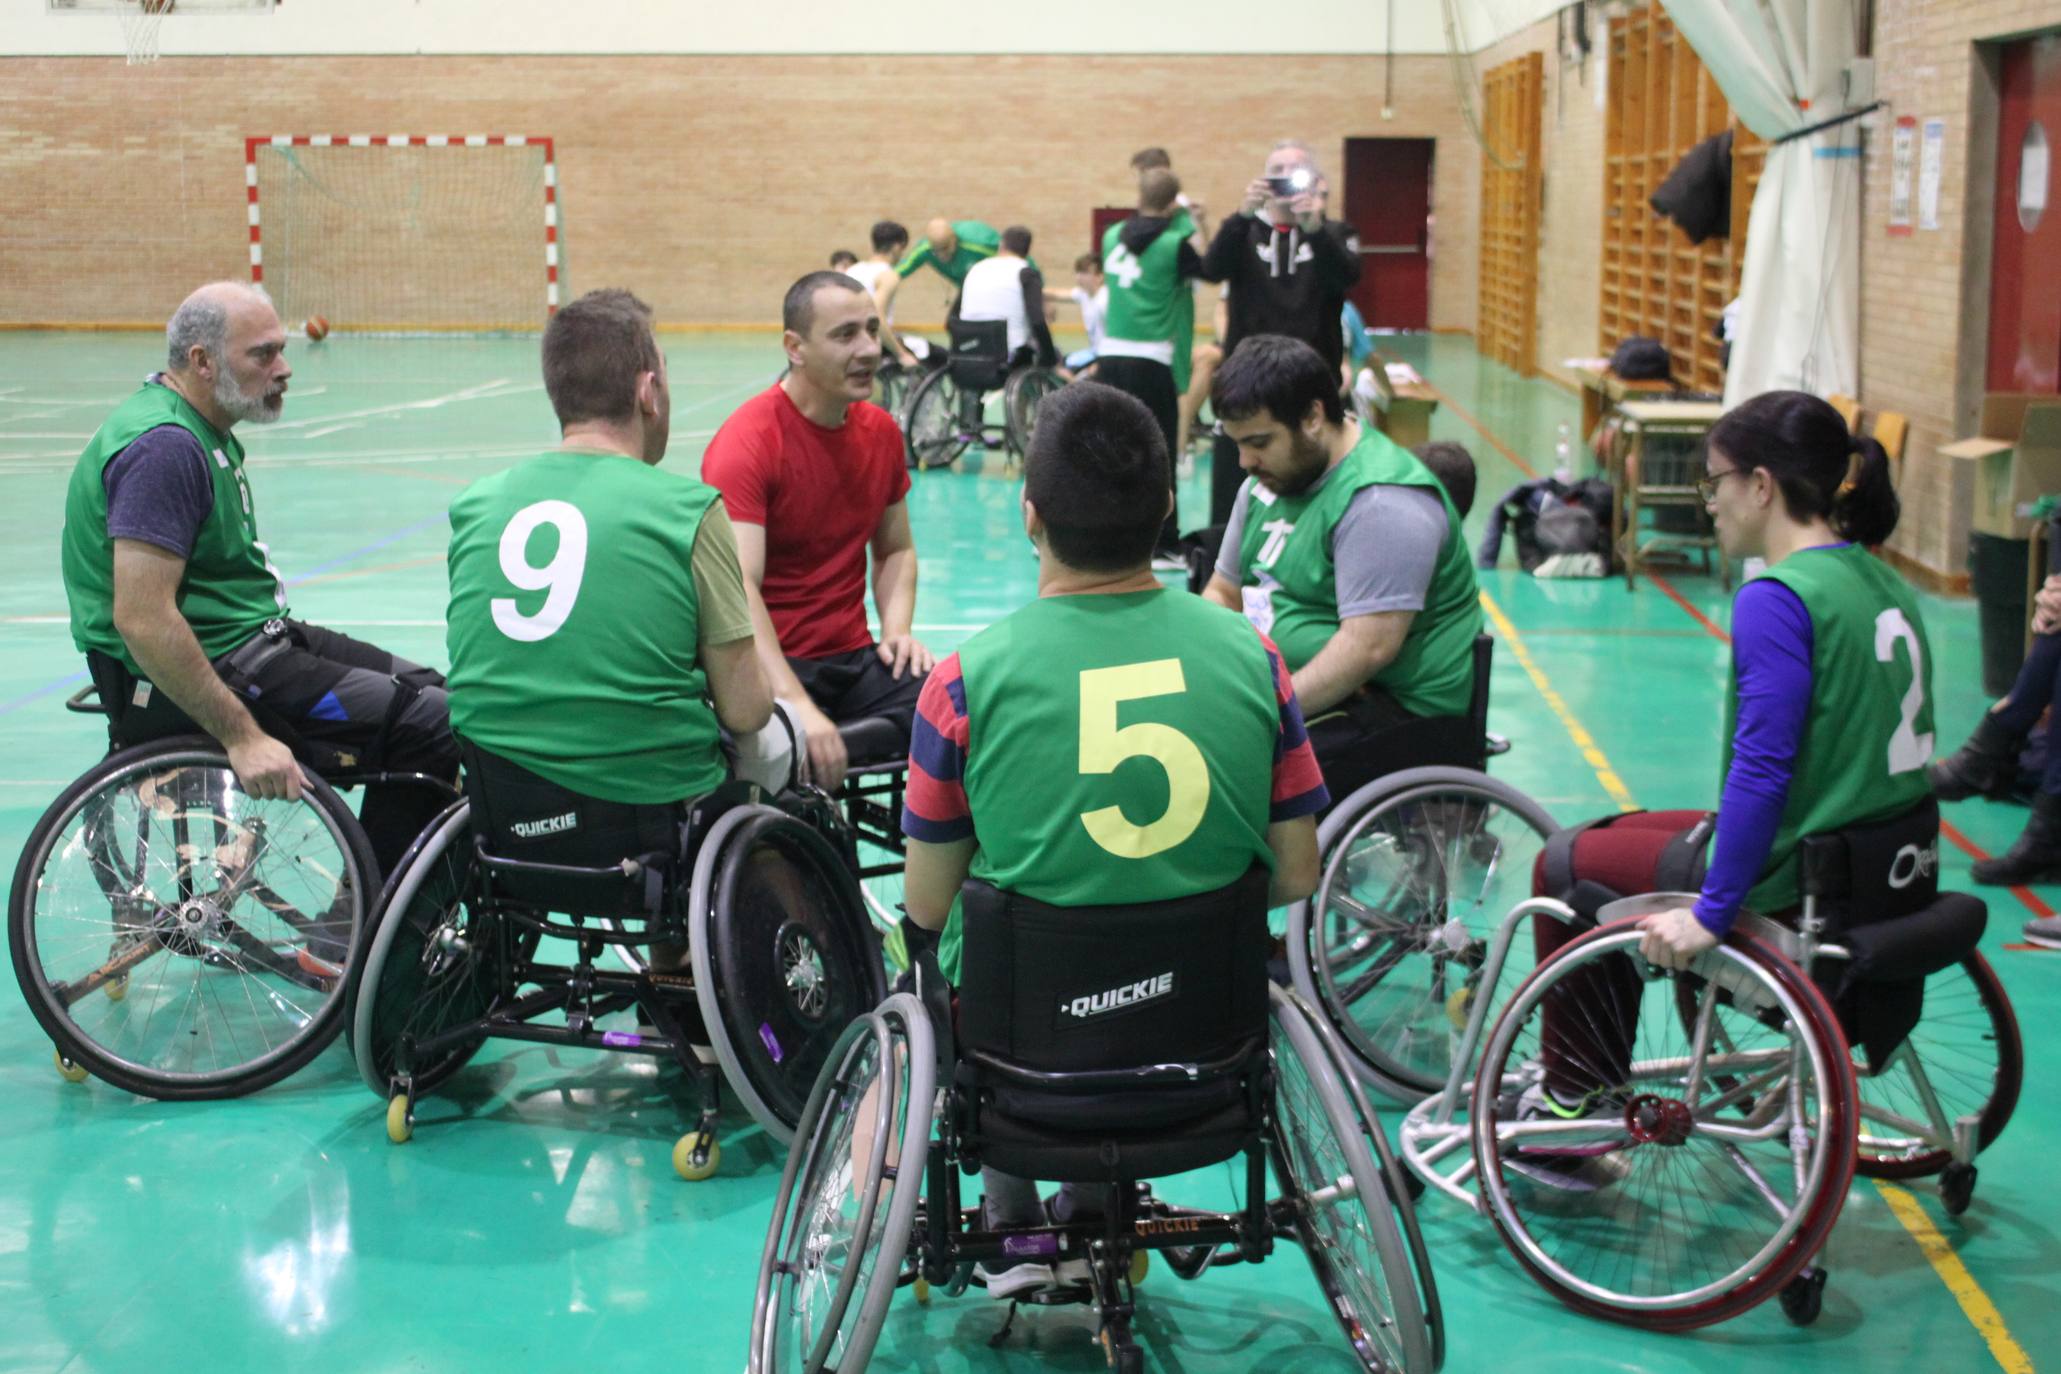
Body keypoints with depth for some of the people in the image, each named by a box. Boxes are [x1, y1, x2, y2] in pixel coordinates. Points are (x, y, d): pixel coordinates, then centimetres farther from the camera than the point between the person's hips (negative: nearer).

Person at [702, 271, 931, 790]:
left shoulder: (881, 431, 9)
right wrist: (797, 706, -33)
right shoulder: (746, 443, -13)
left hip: (854, 659, 6)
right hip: (771, 665, -6)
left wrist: (897, 629, 2)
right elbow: (738, 589, -23)